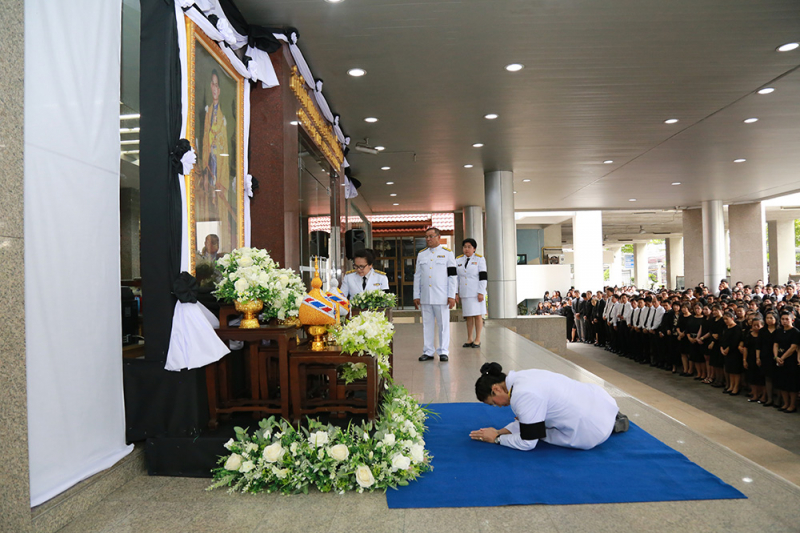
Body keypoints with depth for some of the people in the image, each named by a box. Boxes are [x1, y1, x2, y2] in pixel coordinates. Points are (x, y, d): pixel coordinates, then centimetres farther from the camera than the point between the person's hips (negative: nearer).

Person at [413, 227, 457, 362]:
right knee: (427, 324, 6)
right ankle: (428, 351, 14)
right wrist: (416, 296, 8)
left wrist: (452, 296, -6)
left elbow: (453, 276, 0)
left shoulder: (447, 253, 3)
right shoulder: (421, 254, 13)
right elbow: (417, 276, 13)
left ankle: (444, 352, 9)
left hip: (441, 297, -3)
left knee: (443, 324, 1)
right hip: (425, 297, 3)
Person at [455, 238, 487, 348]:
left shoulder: (479, 259, -3)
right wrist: (456, 293, 5)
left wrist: (481, 293, -13)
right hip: (465, 293, 4)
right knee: (468, 316, 7)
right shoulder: (458, 260, 9)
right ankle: (469, 339, 14)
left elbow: (483, 277, -7)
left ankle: (477, 339, 4)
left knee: (478, 315, -2)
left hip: (476, 293, -4)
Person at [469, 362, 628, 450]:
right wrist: (502, 431, 1)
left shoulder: (523, 395, -26)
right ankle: (611, 421, 22)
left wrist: (496, 438, -5)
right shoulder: (521, 377, 0)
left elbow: (527, 443, -16)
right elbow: (525, 421, 12)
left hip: (594, 429, -9)